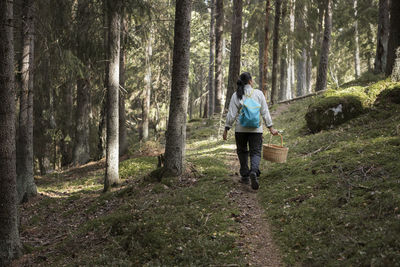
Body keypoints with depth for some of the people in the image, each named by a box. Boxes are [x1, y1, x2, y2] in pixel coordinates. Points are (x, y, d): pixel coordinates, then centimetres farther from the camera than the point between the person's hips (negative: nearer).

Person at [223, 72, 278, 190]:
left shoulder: (236, 95, -1)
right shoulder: (258, 93, 1)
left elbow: (231, 114, -3)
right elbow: (265, 112, 1)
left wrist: (226, 129, 3)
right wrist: (270, 128, 6)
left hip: (240, 129, 0)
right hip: (256, 129, 0)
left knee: (242, 151, 17)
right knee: (256, 152, 3)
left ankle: (245, 176, 20)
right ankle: (254, 172, -23)